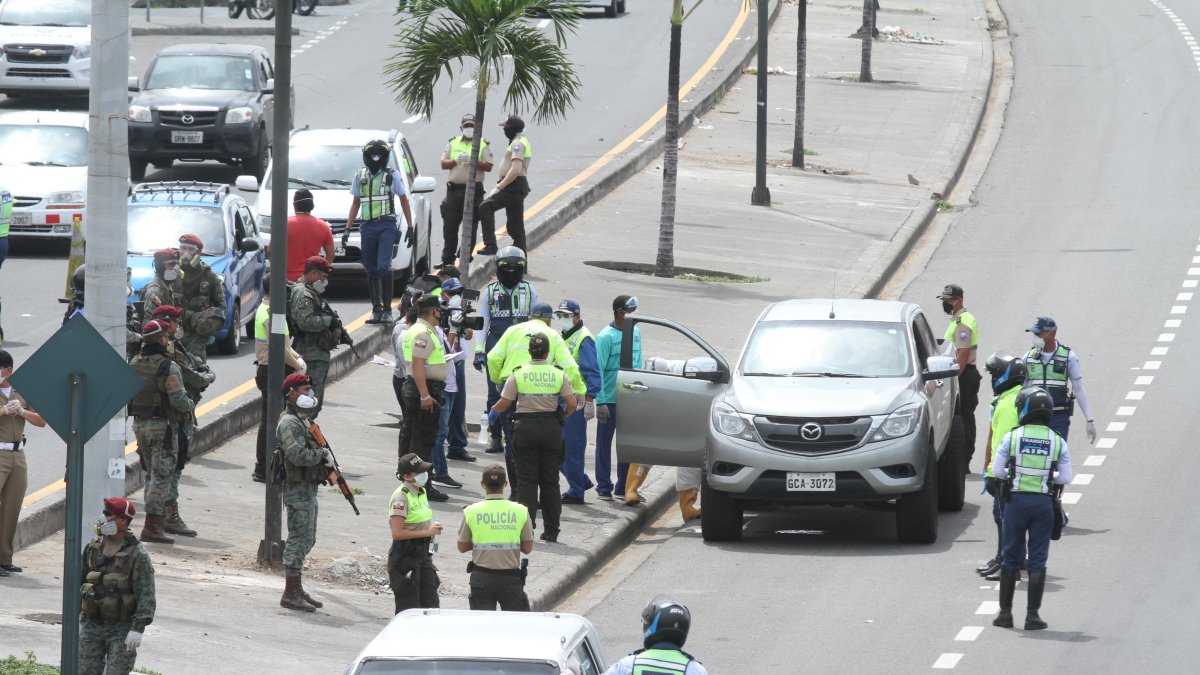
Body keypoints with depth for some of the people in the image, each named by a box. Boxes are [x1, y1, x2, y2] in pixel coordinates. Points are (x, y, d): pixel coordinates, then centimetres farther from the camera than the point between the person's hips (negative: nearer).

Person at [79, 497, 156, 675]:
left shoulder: (138, 555, -11)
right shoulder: (93, 548, 6)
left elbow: (146, 595, -14)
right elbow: (79, 582, 16)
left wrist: (138, 628, -21)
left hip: (121, 629, -6)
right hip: (91, 625, 6)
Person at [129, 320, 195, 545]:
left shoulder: (133, 365, 5)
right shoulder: (168, 368, -17)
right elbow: (178, 400, -20)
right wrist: (191, 407, 0)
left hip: (139, 424, 7)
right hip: (163, 425, -7)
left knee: (154, 472, 20)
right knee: (162, 475, -4)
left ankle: (158, 518, 26)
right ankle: (152, 526, -9)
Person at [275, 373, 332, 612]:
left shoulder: (304, 420, 17)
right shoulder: (289, 423, -15)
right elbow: (297, 455, -26)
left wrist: (329, 466, 9)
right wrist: (323, 455, -14)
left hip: (308, 487, 10)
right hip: (297, 487, -10)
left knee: (306, 539, 15)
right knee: (299, 539, -8)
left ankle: (297, 590, 23)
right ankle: (290, 594, -5)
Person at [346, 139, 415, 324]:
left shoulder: (393, 175, 3)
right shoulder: (360, 176, 12)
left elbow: (404, 201, 8)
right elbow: (355, 203, 20)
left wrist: (410, 228, 4)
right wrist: (348, 228, 13)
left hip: (387, 226, -4)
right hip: (367, 227, 4)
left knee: (384, 267, -15)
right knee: (371, 271, 5)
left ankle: (387, 309, -10)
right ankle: (376, 309, 12)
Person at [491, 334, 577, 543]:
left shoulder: (518, 374, -5)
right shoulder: (558, 374, -1)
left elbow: (504, 403, -4)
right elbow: (572, 404, -4)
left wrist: (493, 411, 18)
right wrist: (562, 417, 18)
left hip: (526, 427, -2)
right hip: (551, 428, 2)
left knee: (527, 480, 3)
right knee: (550, 481, 8)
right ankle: (551, 530, 10)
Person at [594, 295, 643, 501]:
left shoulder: (635, 333, 7)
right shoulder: (606, 337, -12)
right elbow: (598, 370, -13)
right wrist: (600, 401, -17)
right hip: (609, 399, -6)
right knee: (605, 443, 4)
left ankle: (623, 488, 17)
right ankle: (604, 487, 10)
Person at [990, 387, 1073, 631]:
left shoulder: (1012, 437, -5)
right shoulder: (1058, 442, -2)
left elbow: (997, 470, -1)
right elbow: (1066, 477, 1)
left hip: (1016, 500, 0)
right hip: (1043, 502, 0)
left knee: (1011, 557, 10)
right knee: (1037, 560, 5)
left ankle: (1005, 612, 12)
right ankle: (1032, 615, 2)